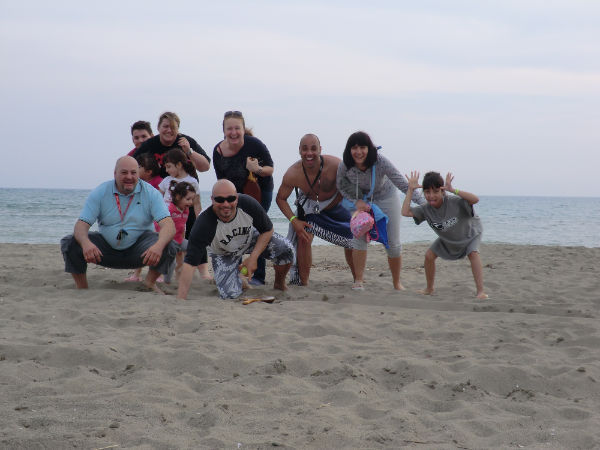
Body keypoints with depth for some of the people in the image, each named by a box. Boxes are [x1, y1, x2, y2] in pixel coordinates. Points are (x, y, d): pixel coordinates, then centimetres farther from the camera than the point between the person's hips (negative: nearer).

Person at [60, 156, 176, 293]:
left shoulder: (150, 193, -9)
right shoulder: (100, 193, -6)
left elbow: (168, 225, -20)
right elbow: (81, 224, -13)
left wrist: (159, 245, -44)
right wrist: (85, 243, -39)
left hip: (137, 249, -1)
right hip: (106, 247, 1)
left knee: (166, 246, -30)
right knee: (70, 243, -22)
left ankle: (150, 282, 0)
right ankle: (82, 288, 0)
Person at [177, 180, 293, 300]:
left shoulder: (248, 203, -30)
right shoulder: (204, 224, -37)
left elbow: (267, 230, -12)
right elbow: (189, 263, -39)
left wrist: (253, 258, -23)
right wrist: (180, 301, -46)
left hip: (251, 239, 2)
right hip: (224, 254, -2)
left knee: (286, 249, -23)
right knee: (230, 294, -21)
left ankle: (279, 284, 9)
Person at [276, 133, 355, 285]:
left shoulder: (335, 165, -35)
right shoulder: (292, 174, -30)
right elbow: (280, 198, -12)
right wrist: (294, 220, -22)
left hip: (336, 206, 0)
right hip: (309, 207, 0)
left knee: (353, 242, 1)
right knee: (303, 238, -18)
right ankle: (303, 283, -6)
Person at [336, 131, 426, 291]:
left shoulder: (381, 162, -35)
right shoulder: (344, 166, -27)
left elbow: (404, 184, -33)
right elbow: (341, 186, -5)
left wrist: (425, 203, -39)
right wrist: (356, 201, -19)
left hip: (386, 198, -1)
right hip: (362, 200, 1)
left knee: (393, 243, 1)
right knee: (358, 236, -15)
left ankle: (397, 282, 20)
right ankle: (358, 281, -4)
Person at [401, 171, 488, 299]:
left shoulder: (454, 202, -40)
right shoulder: (426, 209, -24)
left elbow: (475, 199, -55)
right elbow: (405, 212, -32)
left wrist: (453, 190, -62)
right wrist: (410, 190, -33)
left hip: (469, 232, -5)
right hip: (447, 238, 5)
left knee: (473, 253, -29)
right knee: (429, 255, -1)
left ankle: (481, 292, -30)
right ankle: (429, 289, 19)